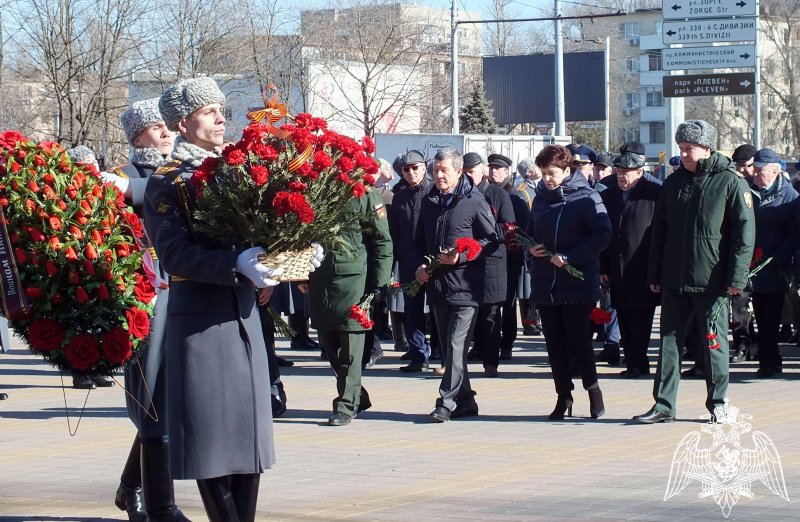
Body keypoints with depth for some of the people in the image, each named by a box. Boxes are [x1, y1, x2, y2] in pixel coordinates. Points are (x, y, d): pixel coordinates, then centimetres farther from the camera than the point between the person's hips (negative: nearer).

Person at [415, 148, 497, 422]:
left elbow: (490, 239, -5)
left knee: (456, 345, -13)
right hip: (437, 284, 7)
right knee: (448, 347, 10)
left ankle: (447, 401, -13)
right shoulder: (429, 202, 13)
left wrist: (461, 257, -15)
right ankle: (465, 402, 18)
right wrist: (420, 265, 6)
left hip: (465, 285, -7)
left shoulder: (474, 201, -6)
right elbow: (421, 240, 23)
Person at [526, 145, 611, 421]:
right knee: (554, 343, 6)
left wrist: (570, 258, -20)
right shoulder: (541, 199, 12)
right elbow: (530, 233, 22)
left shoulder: (586, 197, -7)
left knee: (578, 339, -4)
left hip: (578, 283, -6)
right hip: (544, 283, 6)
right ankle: (563, 396, 14)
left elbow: (603, 234, -14)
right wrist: (530, 249, -1)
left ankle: (593, 388, 17)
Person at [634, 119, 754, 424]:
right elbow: (659, 231, 15)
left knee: (715, 342, 3)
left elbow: (744, 232, -9)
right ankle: (664, 405, 9)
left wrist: (736, 277, -14)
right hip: (674, 281, 5)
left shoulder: (730, 183, -5)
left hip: (712, 282, -5)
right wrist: (654, 275, 10)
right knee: (669, 340, 5)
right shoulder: (673, 183, 11)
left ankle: (718, 403, 14)